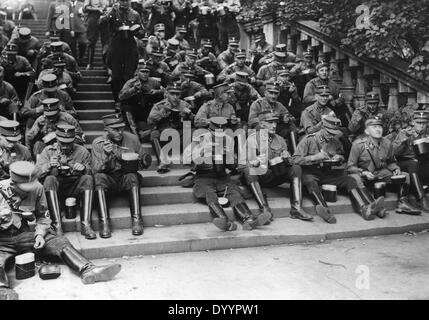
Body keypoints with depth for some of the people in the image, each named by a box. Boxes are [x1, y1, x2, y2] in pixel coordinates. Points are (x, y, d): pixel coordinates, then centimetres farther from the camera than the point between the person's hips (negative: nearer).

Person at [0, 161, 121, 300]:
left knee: (59, 241, -18)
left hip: (24, 234, 3)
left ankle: (88, 270, -34)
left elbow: (43, 215, 10)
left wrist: (40, 234, -4)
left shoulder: (37, 188, -2)